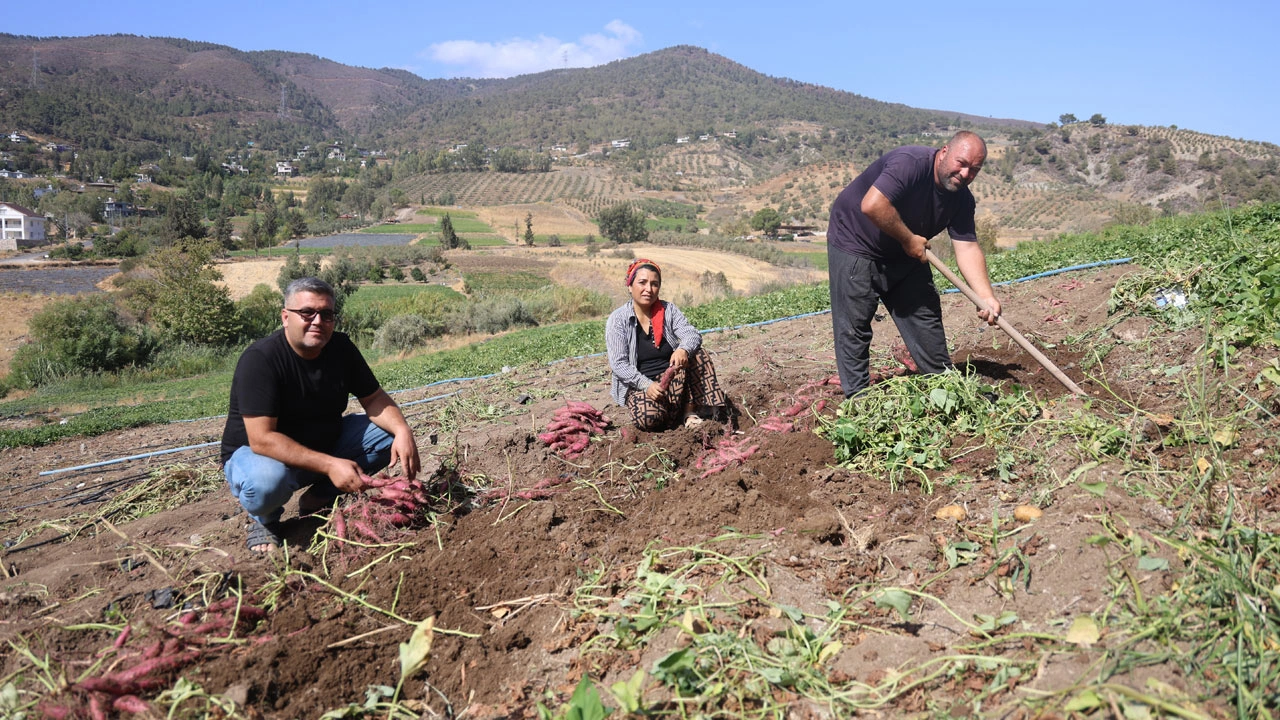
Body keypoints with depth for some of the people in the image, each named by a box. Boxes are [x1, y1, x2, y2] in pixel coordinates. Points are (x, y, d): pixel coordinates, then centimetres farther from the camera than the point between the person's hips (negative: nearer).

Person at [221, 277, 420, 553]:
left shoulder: (341, 348, -7)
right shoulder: (259, 359, -26)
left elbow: (374, 398, -1)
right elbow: (261, 439, -32)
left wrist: (403, 431, -23)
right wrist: (330, 465, -39)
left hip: (324, 443, 6)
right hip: (256, 453, -6)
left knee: (388, 431, -11)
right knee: (267, 481, -40)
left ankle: (319, 498, 3)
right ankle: (263, 520, -1)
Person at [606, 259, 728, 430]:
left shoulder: (668, 310, 1)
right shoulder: (618, 319, -9)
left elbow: (692, 335, -12)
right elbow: (618, 364, -15)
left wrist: (683, 350, -37)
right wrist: (647, 385, -29)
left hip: (673, 381, 3)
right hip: (638, 386, -3)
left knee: (695, 353, -21)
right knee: (649, 418, -33)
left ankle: (689, 410, -14)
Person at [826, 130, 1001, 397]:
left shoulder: (962, 199, -4)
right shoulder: (910, 163, -29)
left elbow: (967, 248, -9)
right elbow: (872, 206, -40)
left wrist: (987, 297, -21)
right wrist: (909, 239, -26)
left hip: (903, 254, 8)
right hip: (855, 243, -8)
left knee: (926, 315, 10)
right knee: (854, 327, -6)